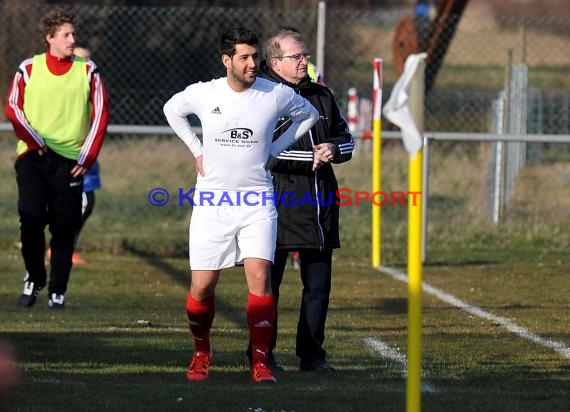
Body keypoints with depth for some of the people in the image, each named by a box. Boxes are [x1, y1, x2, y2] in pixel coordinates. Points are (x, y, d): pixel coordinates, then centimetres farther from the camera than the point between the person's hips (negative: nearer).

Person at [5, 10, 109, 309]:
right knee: (31, 217, -14)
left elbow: (100, 115, 4)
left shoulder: (87, 71, 5)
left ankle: (57, 292, 7)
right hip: (32, 157, 0)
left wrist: (86, 158, -3)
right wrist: (35, 142, -9)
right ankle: (34, 279, 6)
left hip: (70, 160, 0)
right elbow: (13, 108, 3)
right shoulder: (29, 69, 5)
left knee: (64, 228, -2)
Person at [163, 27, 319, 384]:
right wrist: (197, 151, 10)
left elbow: (309, 114, 16)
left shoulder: (276, 95, -5)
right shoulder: (203, 94, -3)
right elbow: (172, 110, 19)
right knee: (202, 287, 1)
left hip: (257, 202, -1)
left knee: (260, 278, -16)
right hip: (212, 201, 1)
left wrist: (274, 149, 8)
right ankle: (202, 352, 25)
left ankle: (260, 362, -11)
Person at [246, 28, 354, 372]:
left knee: (319, 282, 8)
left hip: (320, 201, 6)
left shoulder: (322, 95, 15)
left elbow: (346, 136, 24)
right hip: (278, 201, -6)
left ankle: (312, 353, 16)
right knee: (268, 281, 0)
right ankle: (262, 353, 7)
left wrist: (335, 149, 0)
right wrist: (311, 156, -16)